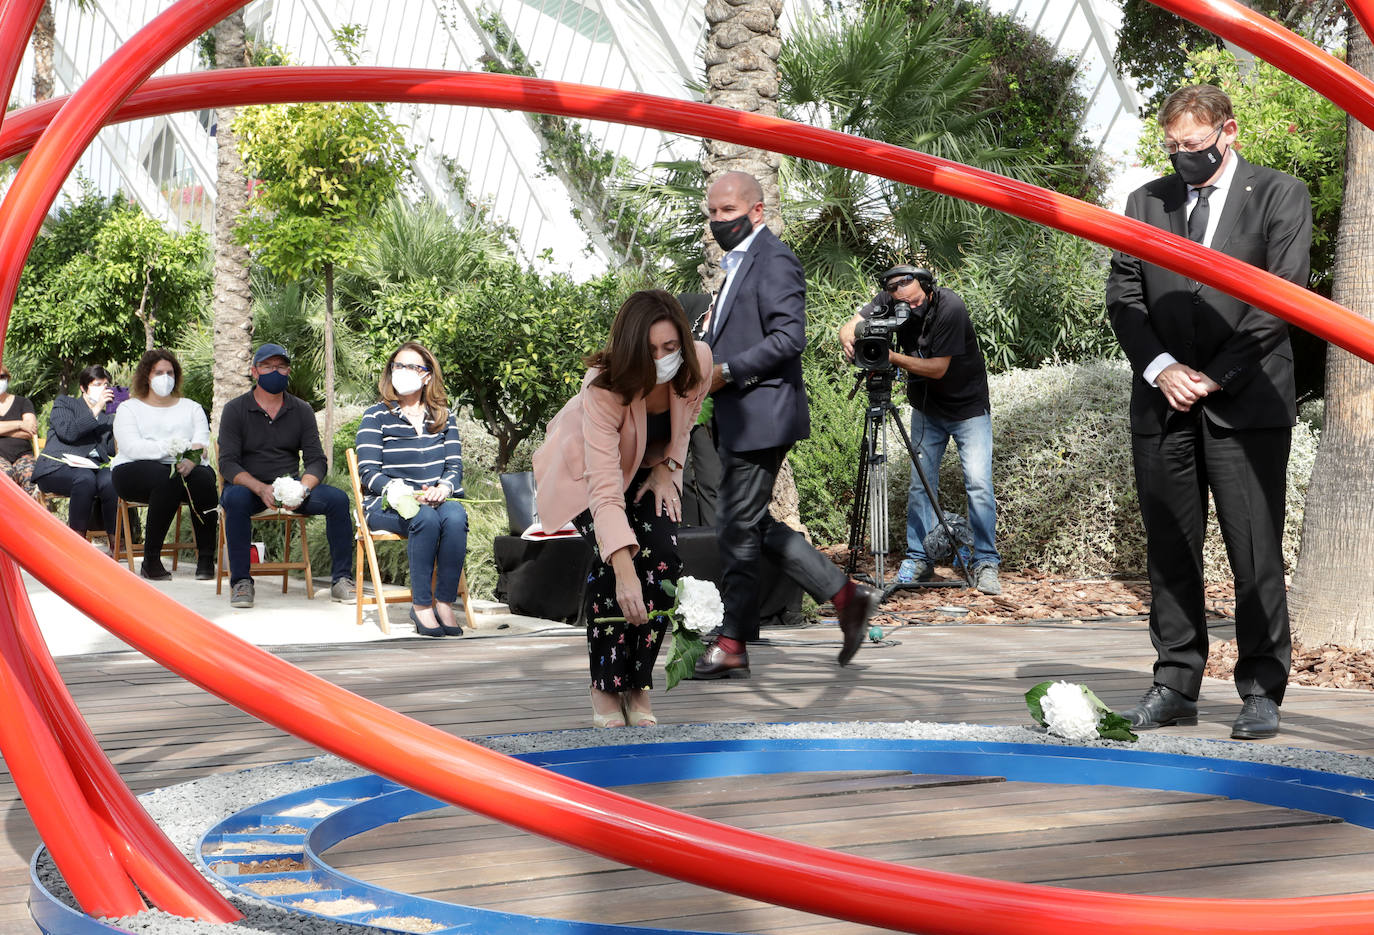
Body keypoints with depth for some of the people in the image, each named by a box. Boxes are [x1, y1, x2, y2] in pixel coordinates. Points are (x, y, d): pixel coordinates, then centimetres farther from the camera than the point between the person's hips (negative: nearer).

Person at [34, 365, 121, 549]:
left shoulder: (108, 417, 28)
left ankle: (114, 541, -29)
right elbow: (68, 432, -5)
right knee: (85, 478, -38)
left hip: (94, 466, 3)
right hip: (60, 464, -3)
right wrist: (97, 409, -5)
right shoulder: (64, 403, 17)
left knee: (110, 480, -34)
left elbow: (113, 449, 12)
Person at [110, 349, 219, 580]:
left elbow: (203, 443, 5)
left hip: (185, 468, 3)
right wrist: (168, 447, -22)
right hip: (136, 472, -2)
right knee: (167, 479, -37)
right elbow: (131, 447, -5)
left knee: (204, 476, -32)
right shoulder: (129, 409, 15)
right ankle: (150, 560, -31)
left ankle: (206, 558, -30)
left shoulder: (191, 408, 23)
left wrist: (191, 460, -20)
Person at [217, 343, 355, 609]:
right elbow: (228, 463, -9)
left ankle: (341, 579, -16)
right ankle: (240, 581, -28)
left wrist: (301, 488, -22)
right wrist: (261, 489, -28)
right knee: (236, 498, -37)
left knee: (337, 498, -22)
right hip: (249, 485, -2)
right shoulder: (235, 410, 0)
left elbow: (317, 461, 1)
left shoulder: (302, 410, 8)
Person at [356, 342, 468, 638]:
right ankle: (421, 605, -29)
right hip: (386, 504, -3)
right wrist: (398, 490, -22)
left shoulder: (444, 417, 18)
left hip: (436, 498, 3)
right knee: (426, 518, -37)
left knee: (455, 517, -33)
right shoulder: (375, 418, 7)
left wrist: (444, 487, -14)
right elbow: (368, 472, -2)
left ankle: (445, 603, -27)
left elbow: (455, 465, 9)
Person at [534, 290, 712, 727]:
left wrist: (668, 467, -13)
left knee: (664, 555, -18)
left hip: (648, 469, 4)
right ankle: (606, 687, -11)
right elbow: (604, 488, -47)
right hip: (586, 467, -4)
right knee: (610, 561, -26)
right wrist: (624, 571, -56)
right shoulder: (605, 388, -40)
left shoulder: (698, 361, -27)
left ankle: (638, 685, -5)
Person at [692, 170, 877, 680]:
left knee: (739, 529, -4)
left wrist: (726, 371, -21)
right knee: (753, 524, 13)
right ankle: (845, 595, 18)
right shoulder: (740, 263, 20)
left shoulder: (774, 261, -12)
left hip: (761, 415, -11)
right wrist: (710, 337, 10)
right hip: (737, 419, 11)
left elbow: (789, 336, -21)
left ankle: (732, 645, 5)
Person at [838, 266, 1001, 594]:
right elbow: (850, 326, -13)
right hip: (926, 409, 4)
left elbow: (938, 368, -27)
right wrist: (850, 341, -36)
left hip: (968, 407, -4)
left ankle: (986, 564, -4)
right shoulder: (890, 301, -13)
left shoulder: (950, 307, -28)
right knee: (920, 483, 3)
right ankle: (918, 559, 12)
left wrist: (891, 356, -31)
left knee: (979, 483, -11)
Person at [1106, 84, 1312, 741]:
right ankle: (1175, 686, 14)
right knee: (1169, 551, 6)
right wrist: (1160, 366, -6)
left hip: (1246, 402, -4)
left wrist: (1216, 375, -10)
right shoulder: (1146, 202, 15)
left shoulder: (1280, 195, 4)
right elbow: (1123, 293, 9)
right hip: (1163, 405, 4)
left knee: (1256, 552, -4)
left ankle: (1261, 692, 5)